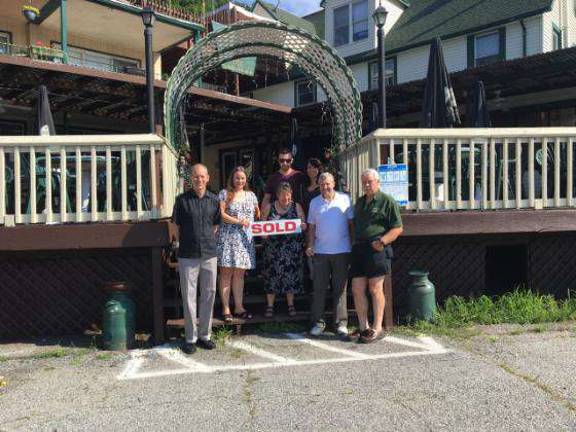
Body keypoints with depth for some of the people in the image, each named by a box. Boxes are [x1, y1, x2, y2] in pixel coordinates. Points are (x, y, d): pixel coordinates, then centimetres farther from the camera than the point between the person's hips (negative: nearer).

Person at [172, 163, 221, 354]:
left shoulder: (214, 200, 6)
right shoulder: (182, 199, -2)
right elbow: (176, 225, 5)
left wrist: (207, 240, 8)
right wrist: (186, 241, 4)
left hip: (209, 254, 3)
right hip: (188, 255, -3)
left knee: (209, 294, 9)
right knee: (189, 296, 2)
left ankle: (204, 335, 22)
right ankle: (190, 338, 13)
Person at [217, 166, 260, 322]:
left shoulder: (251, 195, 15)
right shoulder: (224, 193, 1)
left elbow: (258, 214, 21)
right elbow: (221, 214, -8)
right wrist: (238, 221, -15)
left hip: (245, 239, 4)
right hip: (227, 238, -4)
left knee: (239, 274, 8)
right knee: (226, 273, -1)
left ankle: (239, 307, 16)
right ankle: (226, 309, 5)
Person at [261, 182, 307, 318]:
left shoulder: (297, 207, 6)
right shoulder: (268, 208, 5)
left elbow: (304, 226, 7)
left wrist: (301, 225, -15)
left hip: (292, 248, 1)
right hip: (273, 247, 0)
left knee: (291, 275, 3)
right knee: (272, 275, 1)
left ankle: (291, 305, 17)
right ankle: (270, 306, 10)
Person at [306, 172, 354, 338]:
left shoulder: (344, 199, 2)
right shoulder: (315, 202, 8)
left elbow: (351, 223, 5)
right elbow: (311, 227, 10)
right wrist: (310, 246, -1)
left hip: (341, 251, -1)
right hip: (320, 251, 2)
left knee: (340, 288, 5)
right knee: (319, 288, 4)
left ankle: (341, 323, 12)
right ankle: (318, 322, 13)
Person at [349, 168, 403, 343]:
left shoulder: (387, 201, -1)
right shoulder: (359, 202, 21)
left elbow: (398, 228, -5)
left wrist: (382, 241, -18)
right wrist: (354, 244, 12)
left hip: (377, 249, -6)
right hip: (359, 248, 7)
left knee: (375, 289, -2)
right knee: (357, 289, 5)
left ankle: (377, 328, 8)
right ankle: (363, 326, 16)